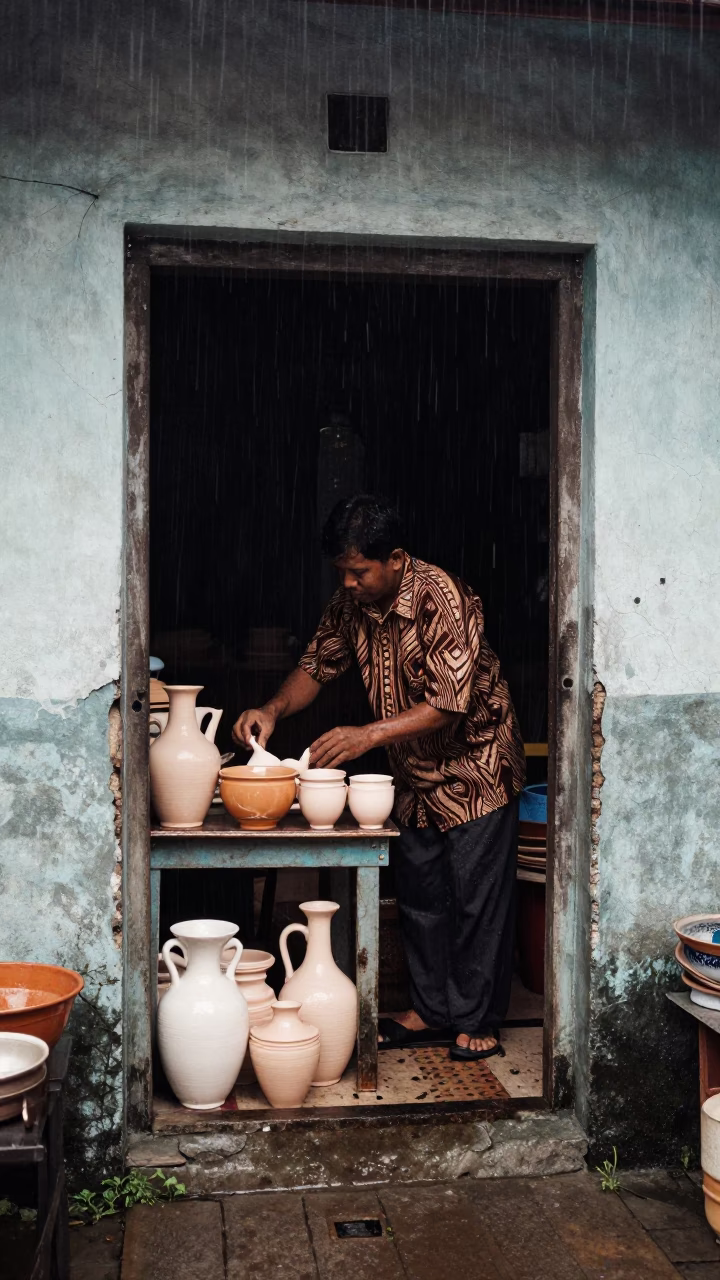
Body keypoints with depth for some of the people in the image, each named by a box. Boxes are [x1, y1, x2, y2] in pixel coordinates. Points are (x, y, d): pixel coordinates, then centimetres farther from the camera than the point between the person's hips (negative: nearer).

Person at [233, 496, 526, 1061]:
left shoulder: (445, 600, -28)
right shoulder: (352, 602, -6)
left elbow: (450, 705, -31)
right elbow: (319, 662, 5)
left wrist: (366, 736, -38)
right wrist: (274, 709, -14)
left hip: (474, 766, -7)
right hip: (415, 775, 7)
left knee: (478, 897, 1)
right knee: (418, 894, 13)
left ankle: (478, 1021, 15)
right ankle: (431, 1011, 27)